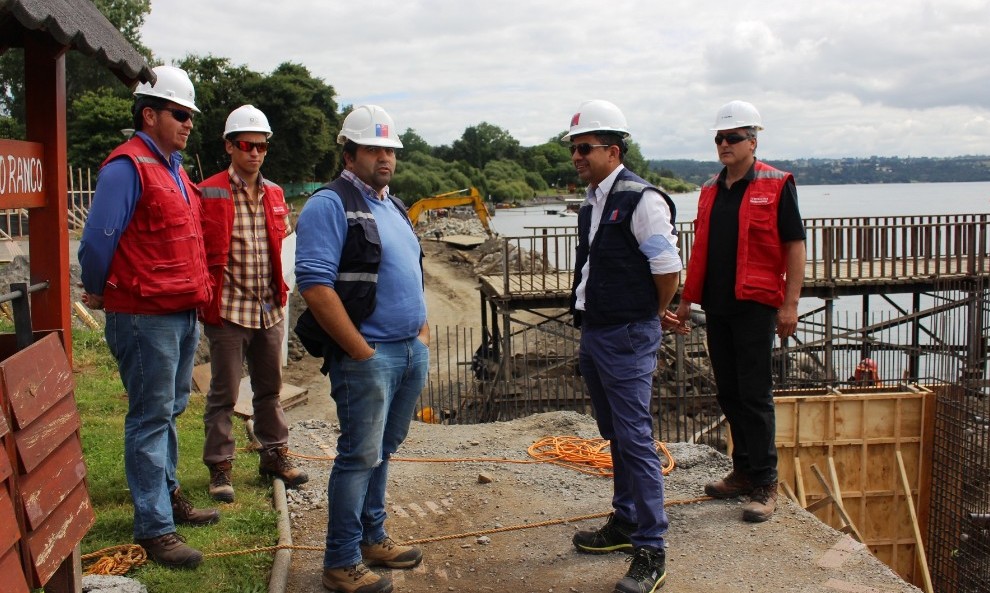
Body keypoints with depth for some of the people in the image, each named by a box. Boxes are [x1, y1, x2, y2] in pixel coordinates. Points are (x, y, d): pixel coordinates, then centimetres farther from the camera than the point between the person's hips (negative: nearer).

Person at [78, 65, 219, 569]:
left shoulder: (173, 168, 15)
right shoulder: (128, 167, -14)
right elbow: (97, 240, -18)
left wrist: (196, 294, 17)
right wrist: (98, 294, -4)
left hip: (183, 313, 9)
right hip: (146, 316, -9)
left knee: (169, 411, 19)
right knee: (151, 419, -2)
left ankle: (167, 495, 35)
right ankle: (154, 528, 6)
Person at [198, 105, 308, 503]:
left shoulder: (274, 194, 12)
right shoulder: (209, 194, -7)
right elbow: (202, 253, -9)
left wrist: (282, 290, 11)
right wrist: (206, 300, -13)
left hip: (270, 309, 6)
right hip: (229, 309, -6)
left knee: (270, 387, 16)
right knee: (224, 393, 4)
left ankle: (274, 454, 30)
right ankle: (220, 467, 15)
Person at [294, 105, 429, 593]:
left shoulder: (392, 206, 16)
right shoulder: (330, 205, -11)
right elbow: (315, 285, -20)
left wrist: (423, 331, 12)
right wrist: (362, 352, -19)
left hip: (412, 351, 8)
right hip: (367, 355, -8)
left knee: (382, 450, 17)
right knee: (360, 456, -2)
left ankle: (372, 537, 31)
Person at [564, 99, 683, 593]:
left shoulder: (640, 199, -16)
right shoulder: (591, 203, 12)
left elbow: (668, 269, -15)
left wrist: (653, 316, 1)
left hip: (627, 338, -9)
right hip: (594, 332, 9)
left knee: (635, 440, -6)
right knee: (614, 436, 18)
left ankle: (650, 552, 2)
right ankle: (624, 523, 32)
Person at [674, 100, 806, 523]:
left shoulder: (776, 185, -5)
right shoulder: (710, 191, 13)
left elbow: (795, 246, -8)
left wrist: (790, 303, -13)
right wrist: (687, 298, 17)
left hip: (755, 305, -6)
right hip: (717, 305, 7)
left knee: (754, 395, -4)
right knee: (729, 394, 12)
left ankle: (765, 483, 4)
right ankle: (743, 471, 23)